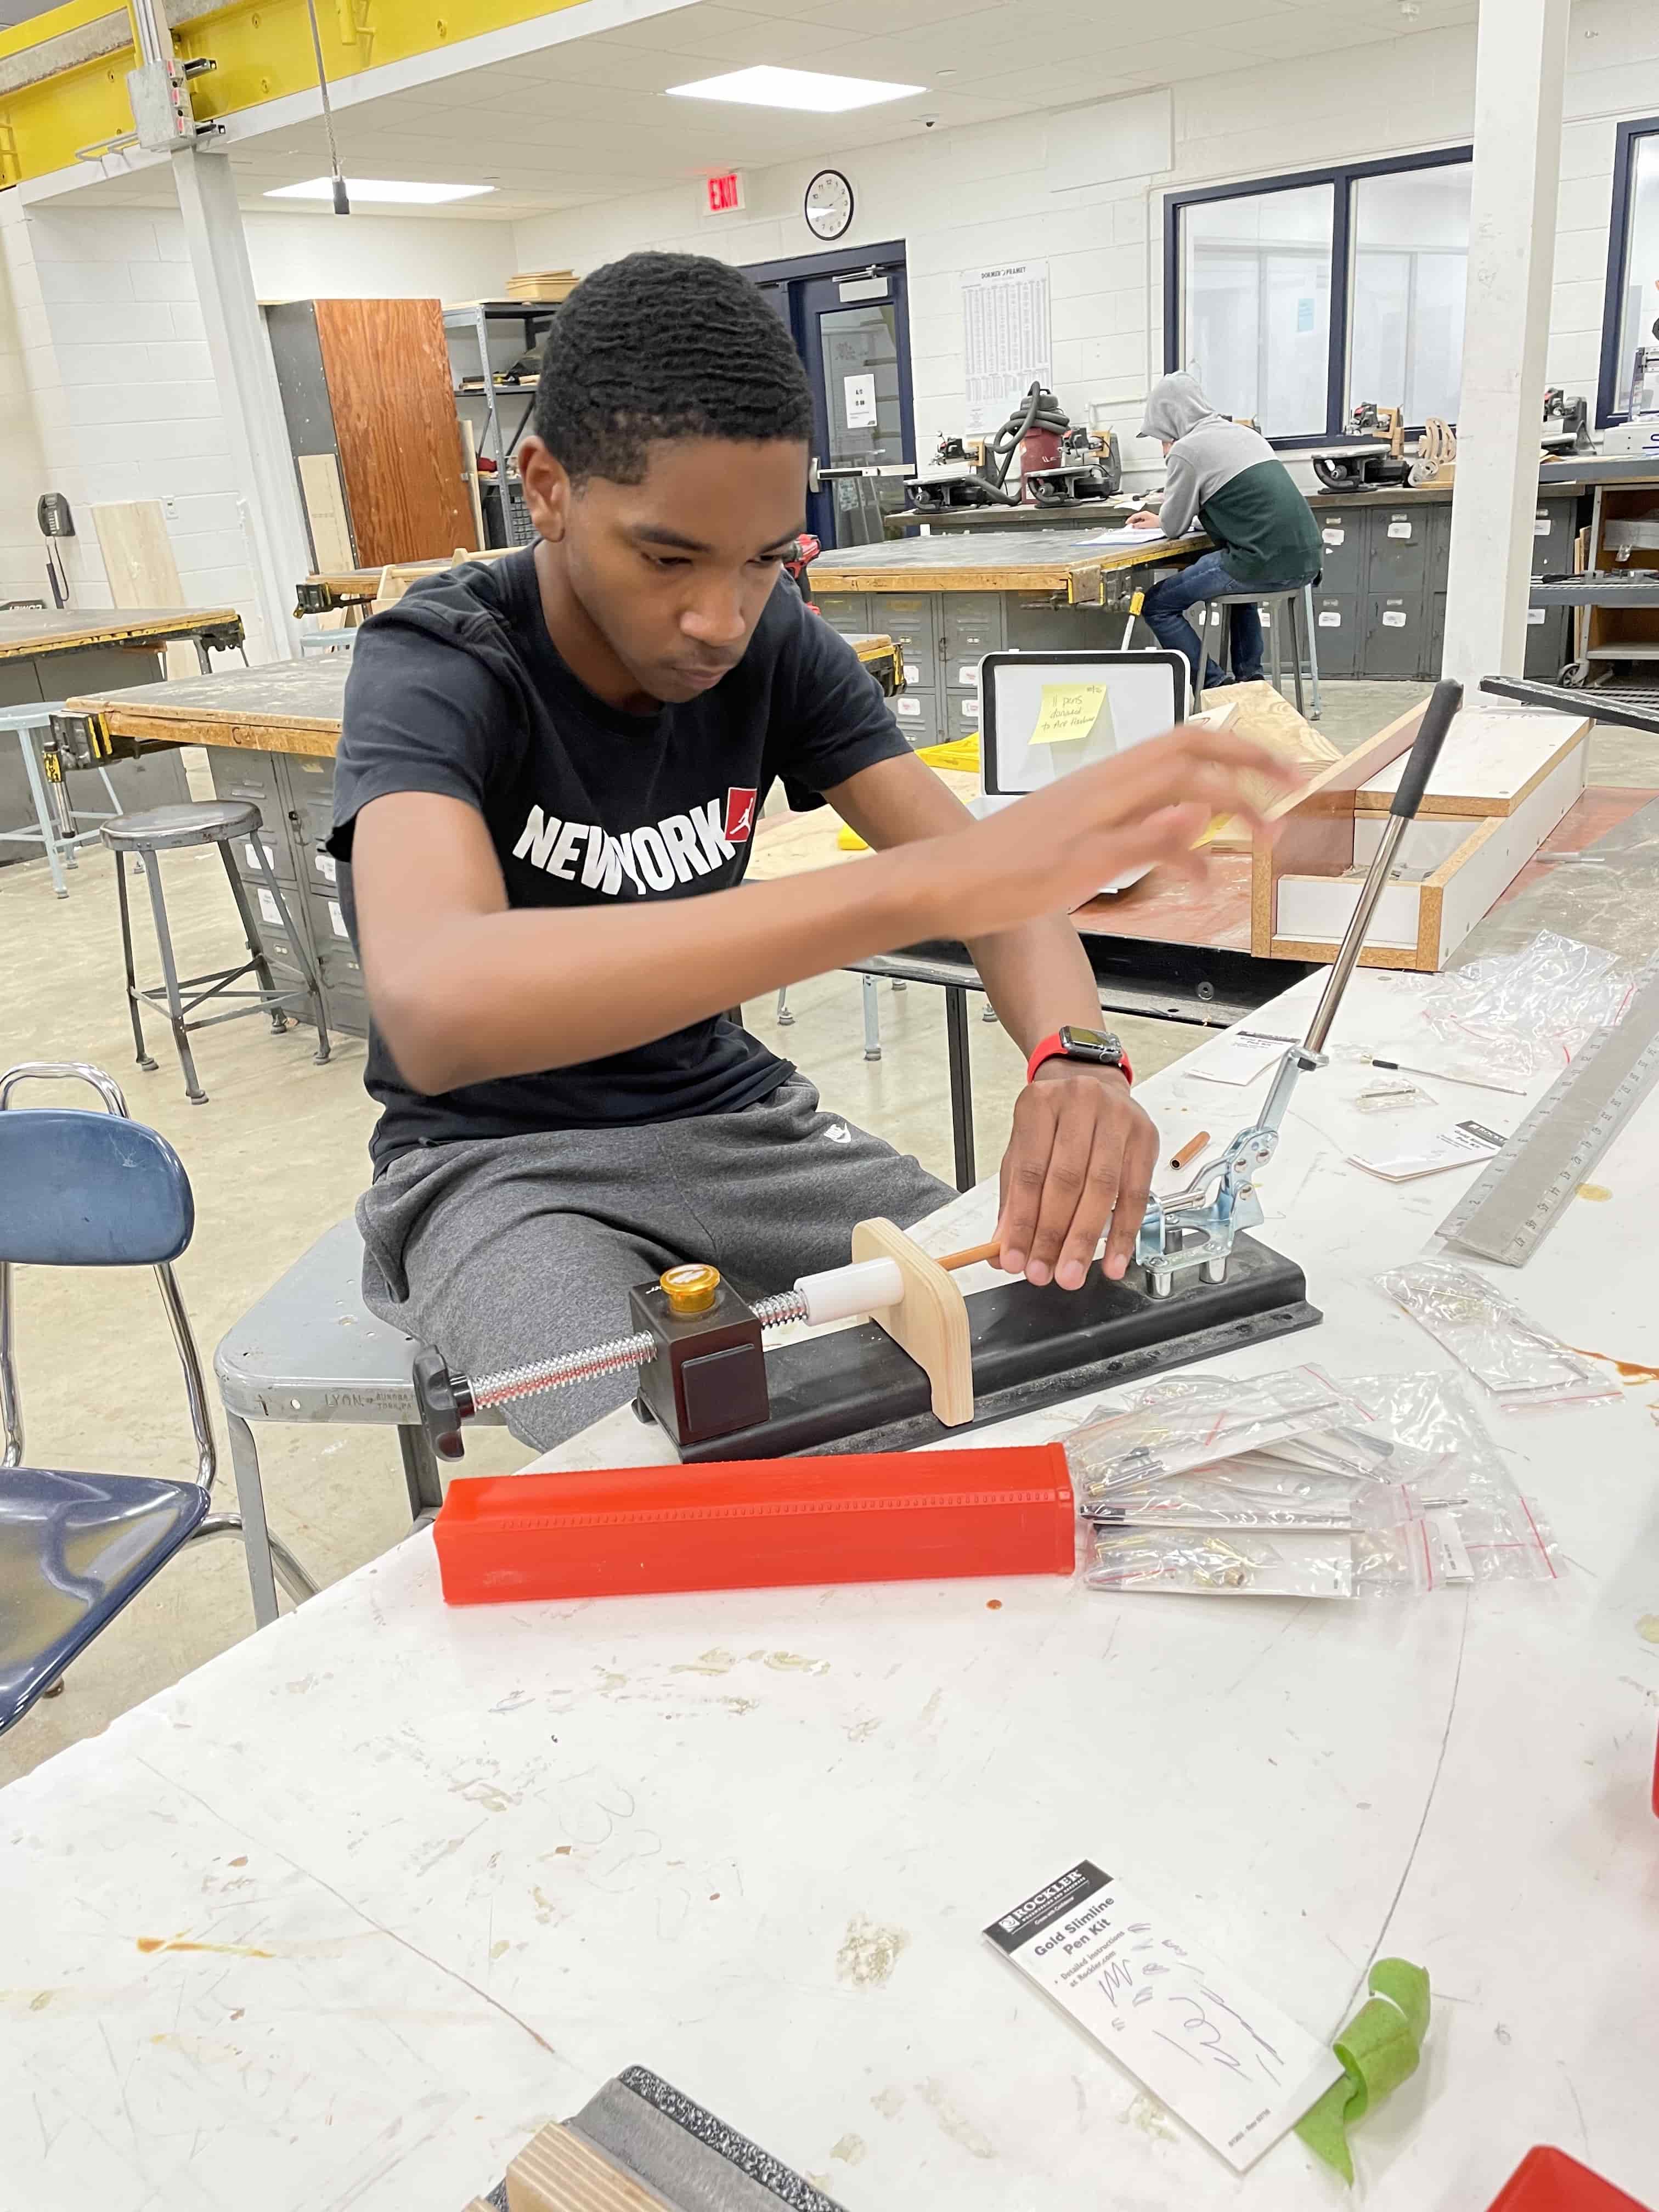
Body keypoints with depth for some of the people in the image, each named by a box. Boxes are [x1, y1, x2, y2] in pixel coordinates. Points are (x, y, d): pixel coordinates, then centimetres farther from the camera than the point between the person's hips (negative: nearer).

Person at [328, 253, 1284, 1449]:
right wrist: (926, 880, -52)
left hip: (731, 1115, 5)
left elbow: (994, 879, -11)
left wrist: (1075, 1057, -36)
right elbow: (434, 1008, -42)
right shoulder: (434, 667, -20)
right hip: (498, 1161, -4)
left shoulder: (778, 644, -5)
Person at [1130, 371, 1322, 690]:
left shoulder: (1186, 451, -6)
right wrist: (1162, 519, 35)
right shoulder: (1244, 433, 20)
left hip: (1265, 565, -8)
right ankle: (1249, 679, 33)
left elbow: (1173, 527, 1)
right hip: (1306, 560, 8)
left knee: (1156, 605, 4)